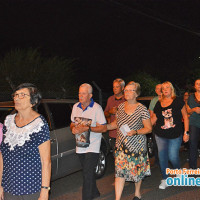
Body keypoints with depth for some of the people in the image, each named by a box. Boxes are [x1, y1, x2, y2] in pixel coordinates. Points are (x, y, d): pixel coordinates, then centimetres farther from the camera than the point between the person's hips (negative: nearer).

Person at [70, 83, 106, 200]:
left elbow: (103, 127, -12)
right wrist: (73, 128, -7)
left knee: (88, 174, -10)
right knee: (88, 172, 19)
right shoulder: (76, 107, 7)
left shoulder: (97, 108, -11)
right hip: (80, 146, 6)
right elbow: (72, 123, 17)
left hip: (92, 147, -6)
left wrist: (87, 128, -23)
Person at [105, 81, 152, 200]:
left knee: (137, 170, 10)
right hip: (121, 145, 3)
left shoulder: (142, 109, -10)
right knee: (119, 171, -3)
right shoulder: (121, 107, 5)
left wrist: (135, 132, -24)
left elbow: (149, 128, -8)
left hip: (137, 145, -3)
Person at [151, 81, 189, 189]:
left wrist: (186, 132, -6)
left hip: (175, 136, -3)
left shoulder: (178, 101, -2)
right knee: (162, 158, 4)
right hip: (161, 136, 3)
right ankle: (164, 180, 20)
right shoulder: (159, 103, 7)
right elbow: (153, 119, 11)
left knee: (173, 157, -4)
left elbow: (185, 116, -1)